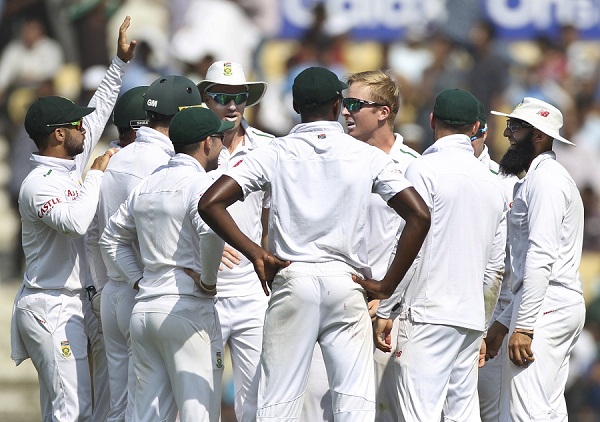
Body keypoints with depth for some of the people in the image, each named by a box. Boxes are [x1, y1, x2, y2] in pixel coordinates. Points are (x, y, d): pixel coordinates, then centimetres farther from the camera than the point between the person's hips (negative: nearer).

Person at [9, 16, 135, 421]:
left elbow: (99, 111, 22)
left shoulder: (73, 164, 10)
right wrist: (96, 174, -20)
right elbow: (76, 221, -34)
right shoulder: (38, 184, -17)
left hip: (80, 302, 9)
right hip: (51, 308, -9)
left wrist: (121, 61, 20)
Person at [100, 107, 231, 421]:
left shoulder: (146, 186, 16)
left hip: (143, 310, 7)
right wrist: (208, 280, -14)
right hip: (188, 308, -7)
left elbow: (111, 238, 25)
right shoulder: (199, 182, -8)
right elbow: (211, 229, -28)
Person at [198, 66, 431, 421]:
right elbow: (419, 215, -4)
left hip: (291, 281, 0)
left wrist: (255, 253, 1)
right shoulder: (368, 156, 4)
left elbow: (210, 203, -6)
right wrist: (387, 285, 1)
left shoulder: (274, 154, 3)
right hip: (345, 283, 0)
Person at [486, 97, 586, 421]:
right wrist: (503, 322, 24)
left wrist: (524, 326, -23)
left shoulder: (544, 179, -9)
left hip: (545, 307, -11)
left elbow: (541, 257, -19)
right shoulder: (548, 175, 24)